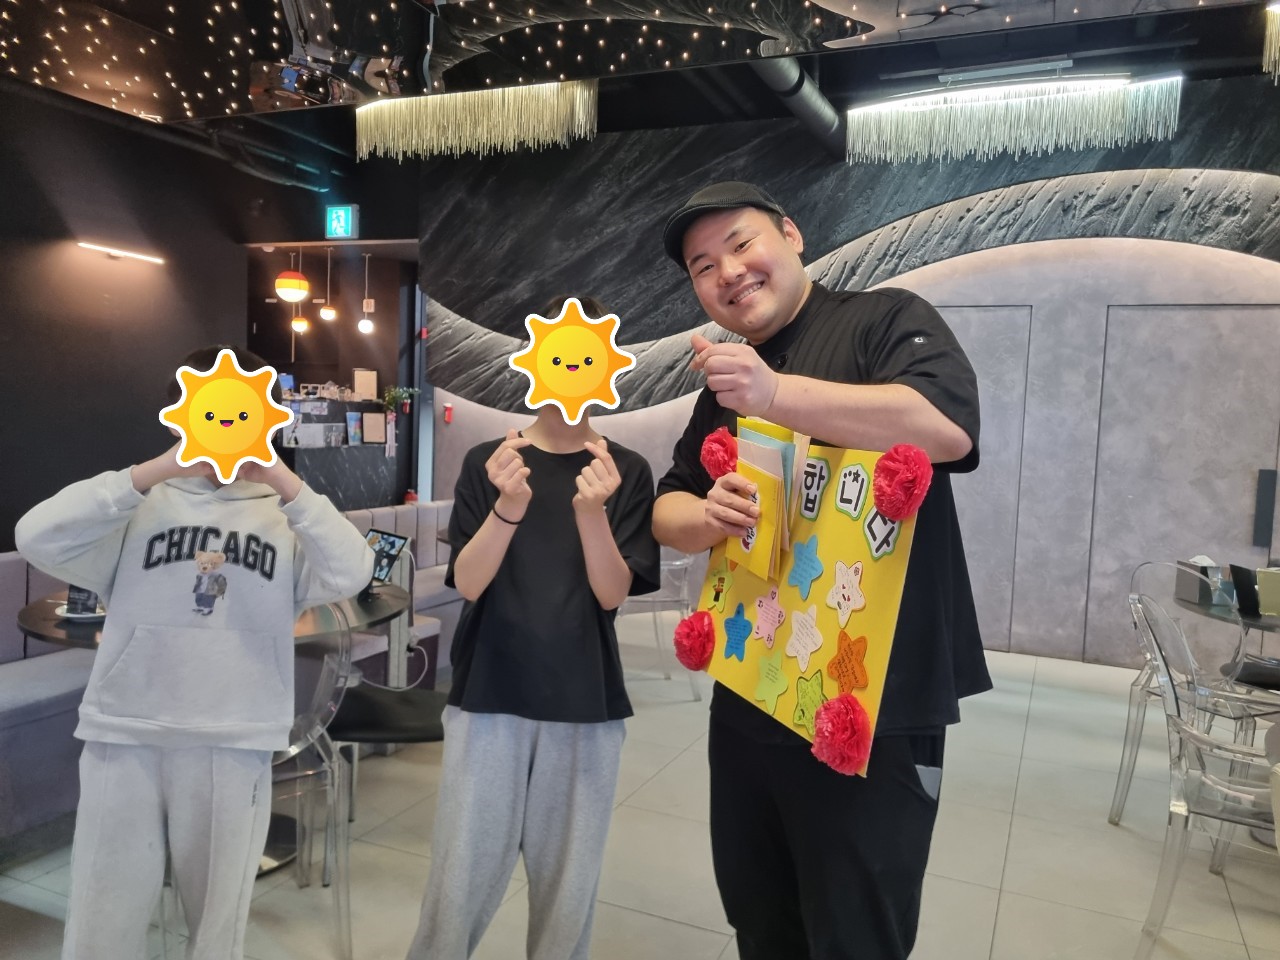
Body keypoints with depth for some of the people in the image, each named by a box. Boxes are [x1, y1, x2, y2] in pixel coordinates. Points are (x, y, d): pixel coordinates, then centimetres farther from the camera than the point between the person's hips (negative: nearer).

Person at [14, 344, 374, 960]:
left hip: (236, 746, 1)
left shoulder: (285, 515, 5)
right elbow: (38, 539, -10)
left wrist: (286, 485, -15)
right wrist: (154, 471, -15)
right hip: (125, 738, 0)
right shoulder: (141, 503, 4)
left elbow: (350, 576, -10)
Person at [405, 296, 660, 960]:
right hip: (488, 695, 0)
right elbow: (467, 582, -6)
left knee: (567, 888, 9)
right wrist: (509, 506, -24)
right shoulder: (487, 461, 1)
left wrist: (591, 511, -24)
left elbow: (613, 593, -6)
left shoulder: (627, 472, 0)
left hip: (586, 705, 0)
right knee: (461, 883, 4)